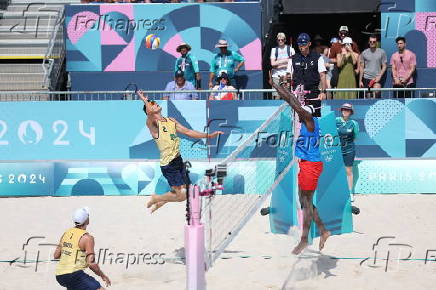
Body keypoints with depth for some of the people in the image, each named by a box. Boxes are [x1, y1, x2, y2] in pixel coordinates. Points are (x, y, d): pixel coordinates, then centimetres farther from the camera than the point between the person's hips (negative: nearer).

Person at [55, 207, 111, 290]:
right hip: (74, 275, -8)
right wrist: (103, 276, -1)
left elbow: (56, 255, 17)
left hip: (60, 275, 8)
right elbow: (91, 264, -14)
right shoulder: (87, 237, -10)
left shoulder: (66, 233, 11)